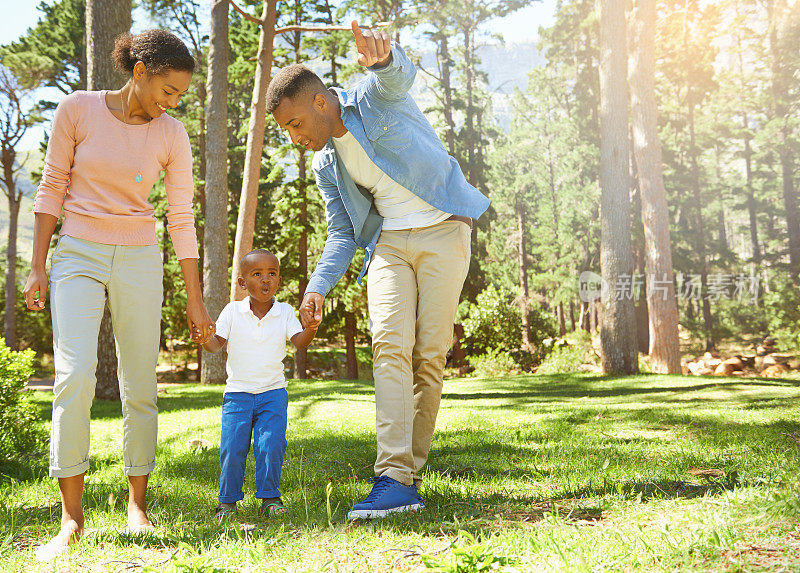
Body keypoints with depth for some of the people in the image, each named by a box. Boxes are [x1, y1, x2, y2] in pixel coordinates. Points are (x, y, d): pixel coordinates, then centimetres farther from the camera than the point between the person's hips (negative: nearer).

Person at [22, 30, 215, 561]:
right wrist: (38, 267, -1)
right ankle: (72, 517, -6)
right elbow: (52, 188, 1)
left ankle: (138, 505, 16)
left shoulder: (172, 135, -2)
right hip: (78, 257, -1)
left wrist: (196, 301, 1)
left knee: (141, 388, 1)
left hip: (139, 261, 2)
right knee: (74, 377, -16)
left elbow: (182, 219, 1)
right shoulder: (77, 109, -5)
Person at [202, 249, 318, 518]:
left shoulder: (284, 312, 1)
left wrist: (310, 330, -31)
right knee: (232, 448, -3)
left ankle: (269, 496, 7)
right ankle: (228, 500, 15)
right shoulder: (233, 311, 0)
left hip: (273, 393, 0)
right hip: (237, 393, 0)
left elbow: (299, 341, -9)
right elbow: (217, 343, -1)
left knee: (271, 445, -10)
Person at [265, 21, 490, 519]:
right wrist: (319, 286, -5)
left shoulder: (375, 98, -6)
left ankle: (409, 471, 3)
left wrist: (383, 59, -57)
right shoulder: (326, 164, 11)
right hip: (389, 242, 4)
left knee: (430, 354, -8)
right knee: (391, 347, -16)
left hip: (442, 231, -4)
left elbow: (399, 74, -31)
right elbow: (342, 234, 13)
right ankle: (395, 479, -22)